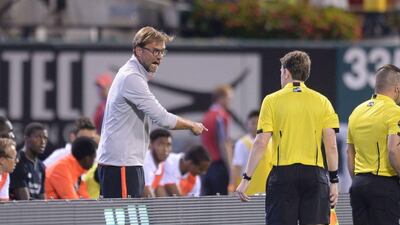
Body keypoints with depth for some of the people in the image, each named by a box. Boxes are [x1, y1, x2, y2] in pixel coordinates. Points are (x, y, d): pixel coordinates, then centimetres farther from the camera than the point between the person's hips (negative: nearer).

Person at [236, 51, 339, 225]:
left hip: (282, 173, -1)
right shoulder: (322, 102, 6)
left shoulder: (272, 101, 1)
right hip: (314, 174, 1)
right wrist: (334, 181, 7)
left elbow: (260, 143, -4)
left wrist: (246, 178, -1)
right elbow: (331, 146, 1)